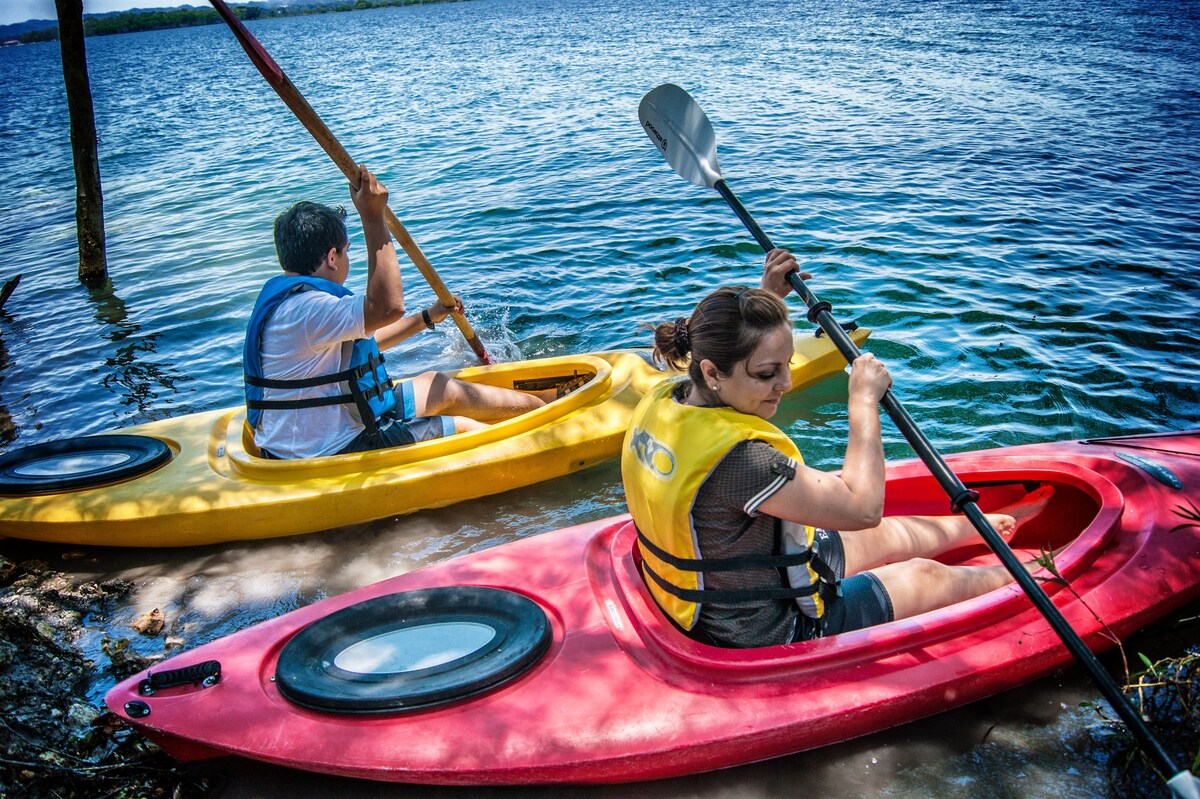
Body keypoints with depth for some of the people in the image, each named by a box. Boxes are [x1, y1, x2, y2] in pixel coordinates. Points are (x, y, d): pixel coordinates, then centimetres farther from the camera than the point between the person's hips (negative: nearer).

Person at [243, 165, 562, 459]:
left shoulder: (290, 296, 10)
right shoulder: (303, 309, -26)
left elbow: (361, 342, 20)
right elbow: (388, 307, -38)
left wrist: (427, 318, 26)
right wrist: (374, 218, -33)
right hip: (328, 454, -10)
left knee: (442, 388, 17)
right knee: (465, 428, 2)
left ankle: (543, 400, 31)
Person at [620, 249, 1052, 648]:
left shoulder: (663, 402, -12)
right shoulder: (737, 458, -40)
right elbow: (861, 508, -30)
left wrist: (768, 297, 10)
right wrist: (864, 399, -20)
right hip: (768, 636, -8)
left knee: (895, 534, 26)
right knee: (927, 576, 16)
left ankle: (989, 524, 54)